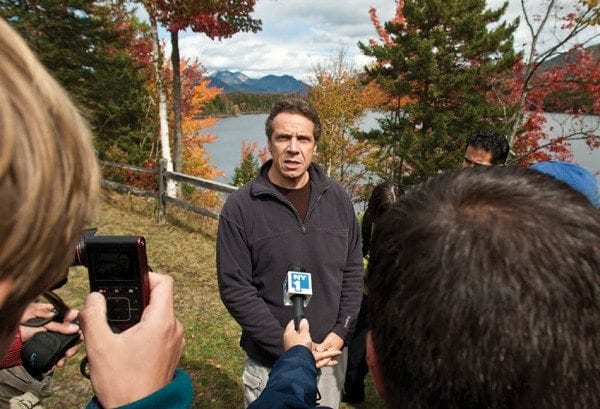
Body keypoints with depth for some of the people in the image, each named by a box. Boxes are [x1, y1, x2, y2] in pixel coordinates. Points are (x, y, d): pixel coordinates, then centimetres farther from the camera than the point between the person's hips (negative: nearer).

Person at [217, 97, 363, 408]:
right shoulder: (240, 207, -13)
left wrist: (341, 333, -7)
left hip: (330, 356, 3)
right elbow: (235, 288, -14)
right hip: (269, 364, -3)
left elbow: (353, 270, 3)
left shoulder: (337, 198, -3)